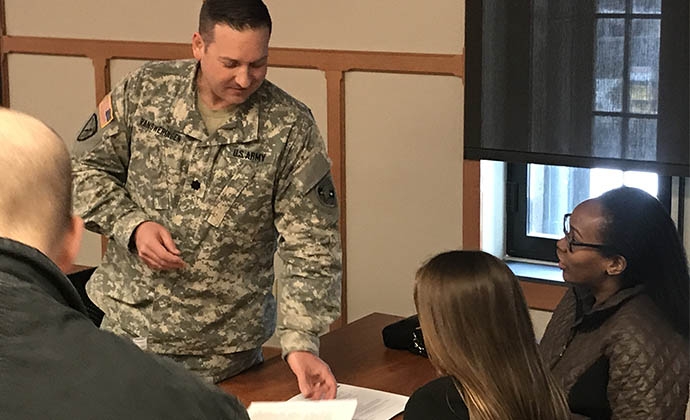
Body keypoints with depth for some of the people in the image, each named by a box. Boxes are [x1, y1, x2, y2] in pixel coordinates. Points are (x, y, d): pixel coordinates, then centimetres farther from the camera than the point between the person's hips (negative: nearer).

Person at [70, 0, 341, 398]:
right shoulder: (145, 91, -6)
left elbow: (311, 248, -12)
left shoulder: (291, 129, -12)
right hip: (127, 324, 2)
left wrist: (301, 342, -23)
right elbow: (87, 169, 4)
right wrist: (131, 225, -14)